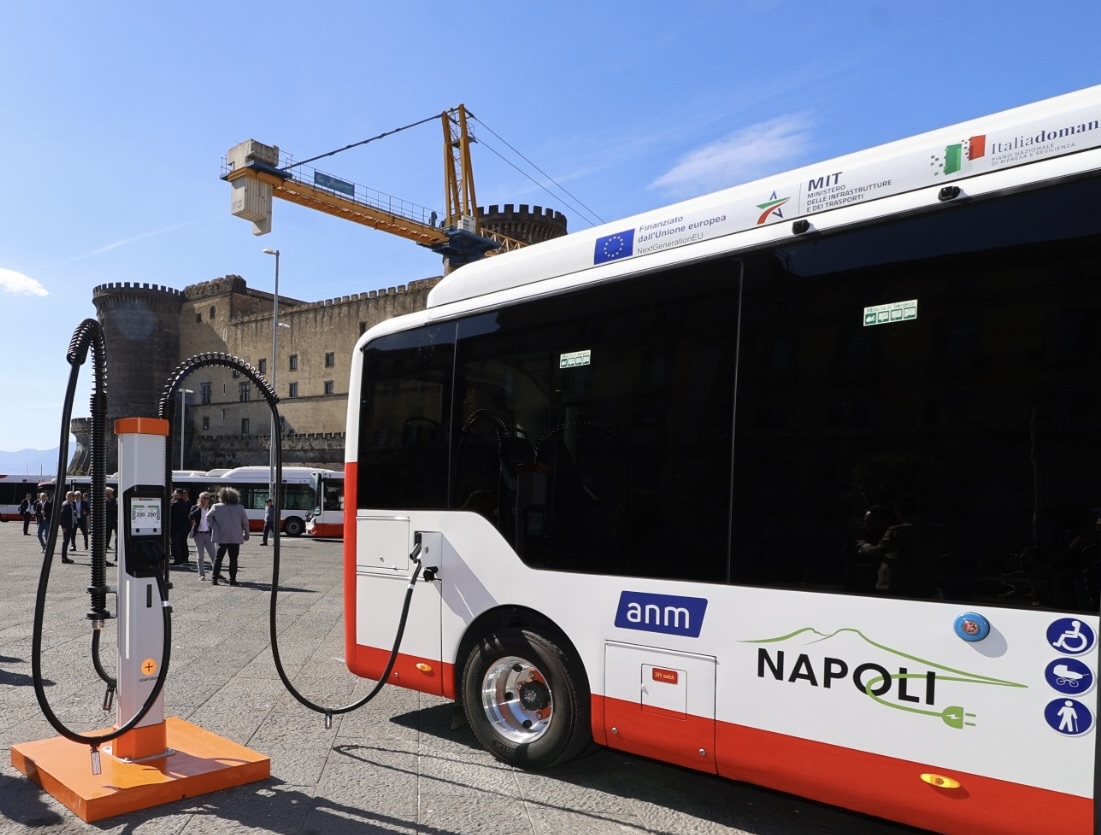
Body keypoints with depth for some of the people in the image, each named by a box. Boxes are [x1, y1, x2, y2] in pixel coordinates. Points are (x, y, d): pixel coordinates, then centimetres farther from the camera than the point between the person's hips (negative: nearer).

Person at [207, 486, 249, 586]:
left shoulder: (217, 507, -3)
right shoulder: (240, 508, -3)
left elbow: (208, 517, -5)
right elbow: (245, 522, 0)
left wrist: (214, 527, 6)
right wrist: (246, 534, 11)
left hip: (221, 537, 1)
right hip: (235, 538, -1)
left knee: (218, 557, 11)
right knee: (233, 559, 4)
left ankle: (215, 578, 9)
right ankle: (232, 579, 2)